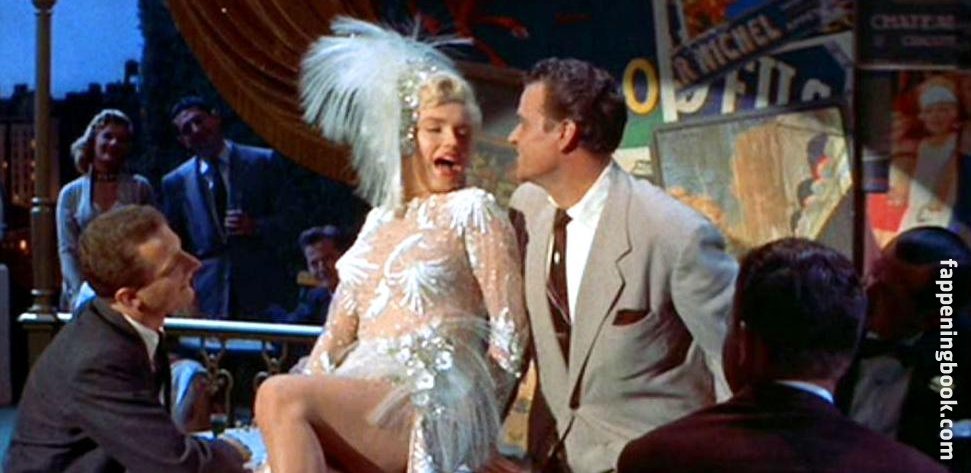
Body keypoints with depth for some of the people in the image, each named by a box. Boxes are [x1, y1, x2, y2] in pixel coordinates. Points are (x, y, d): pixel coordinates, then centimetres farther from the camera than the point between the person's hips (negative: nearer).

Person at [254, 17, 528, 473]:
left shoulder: (472, 210, 4)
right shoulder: (379, 221, 22)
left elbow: (510, 332, -1)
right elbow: (339, 332, 20)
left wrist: (476, 419, -6)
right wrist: (309, 389, 4)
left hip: (438, 401, -5)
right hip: (360, 392, 5)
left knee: (279, 396, -28)